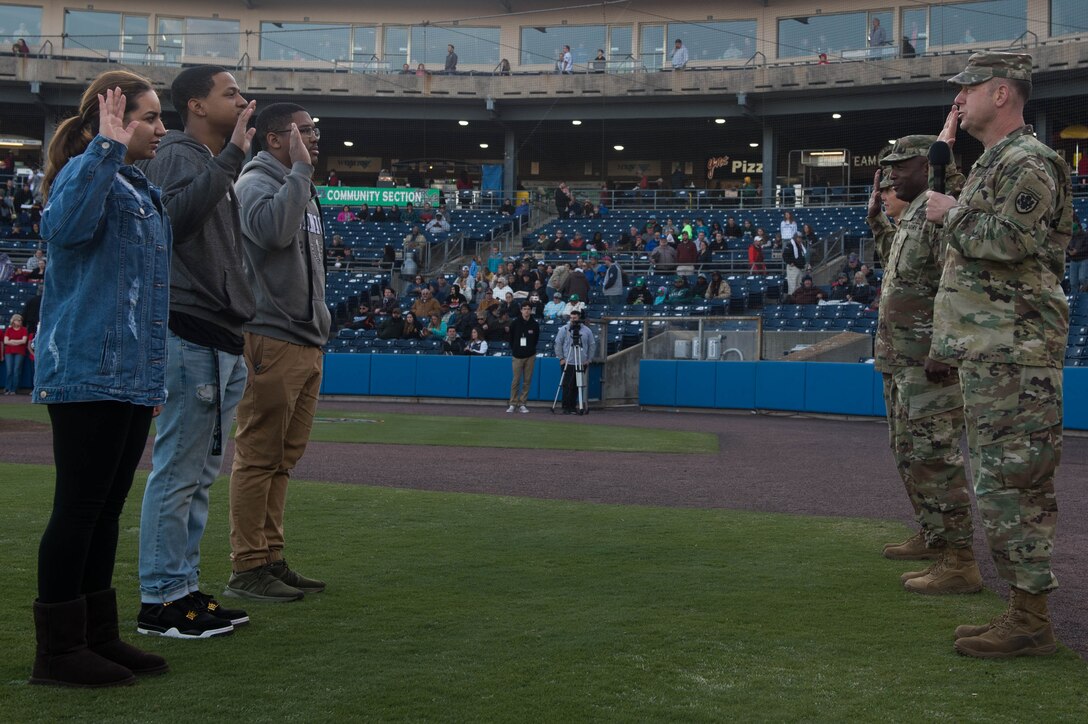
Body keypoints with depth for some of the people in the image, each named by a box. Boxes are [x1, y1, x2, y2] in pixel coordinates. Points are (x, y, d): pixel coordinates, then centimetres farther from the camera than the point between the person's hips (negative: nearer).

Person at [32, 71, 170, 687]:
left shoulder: (145, 193, 18)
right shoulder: (88, 174, -9)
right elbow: (64, 226, -33)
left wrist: (155, 375, 24)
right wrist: (108, 146, -29)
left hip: (133, 377, 9)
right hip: (89, 375, -9)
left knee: (106, 510, 12)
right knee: (79, 509, -4)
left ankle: (98, 636, 20)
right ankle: (58, 650, 4)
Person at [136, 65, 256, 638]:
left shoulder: (214, 166, 23)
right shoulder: (180, 155, -6)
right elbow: (177, 214, -28)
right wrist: (231, 156, -24)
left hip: (220, 343, 10)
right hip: (190, 338, -10)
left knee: (199, 475, 12)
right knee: (178, 472, -7)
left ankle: (183, 589, 19)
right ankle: (159, 601, -2)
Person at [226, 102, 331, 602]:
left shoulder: (298, 188, 22)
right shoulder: (256, 181, -7)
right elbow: (272, 230, -29)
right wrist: (300, 169, -19)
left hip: (306, 342, 9)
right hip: (271, 339, -9)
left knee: (282, 458, 11)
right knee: (259, 457, -6)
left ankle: (271, 558, 17)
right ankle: (248, 568, -2)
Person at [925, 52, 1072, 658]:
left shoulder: (1029, 163, -10)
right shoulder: (992, 164, 21)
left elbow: (1009, 240, -26)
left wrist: (952, 214, -9)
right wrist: (948, 346, 23)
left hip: (1015, 354, -11)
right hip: (989, 352, 11)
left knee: (1010, 481, -9)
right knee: (1002, 480, 12)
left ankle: (1031, 620, -4)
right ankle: (1024, 608, 18)